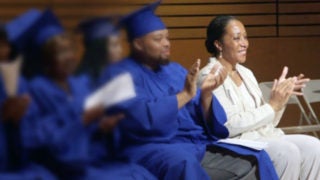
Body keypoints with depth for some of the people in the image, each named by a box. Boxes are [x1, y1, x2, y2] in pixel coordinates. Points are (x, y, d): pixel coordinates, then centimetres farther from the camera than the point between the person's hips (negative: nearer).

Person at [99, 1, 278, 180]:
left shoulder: (175, 70, 16)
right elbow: (141, 117, -21)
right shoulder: (119, 74, -3)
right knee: (185, 164, -39)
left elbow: (206, 121, 11)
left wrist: (206, 94, -8)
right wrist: (185, 94, -20)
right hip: (153, 151, -6)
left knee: (255, 161, -12)